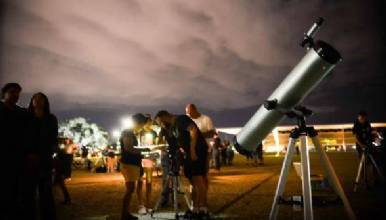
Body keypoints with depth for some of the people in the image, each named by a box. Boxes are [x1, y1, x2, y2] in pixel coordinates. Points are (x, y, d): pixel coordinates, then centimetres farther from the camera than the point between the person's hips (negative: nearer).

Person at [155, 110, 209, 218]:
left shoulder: (181, 119, -8)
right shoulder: (171, 128, 19)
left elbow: (193, 130, -22)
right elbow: (178, 143, 21)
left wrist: (192, 150, -25)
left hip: (198, 151, -10)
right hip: (189, 153, 10)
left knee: (198, 179, -13)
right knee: (194, 182, 9)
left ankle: (203, 209, -10)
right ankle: (196, 209, 14)